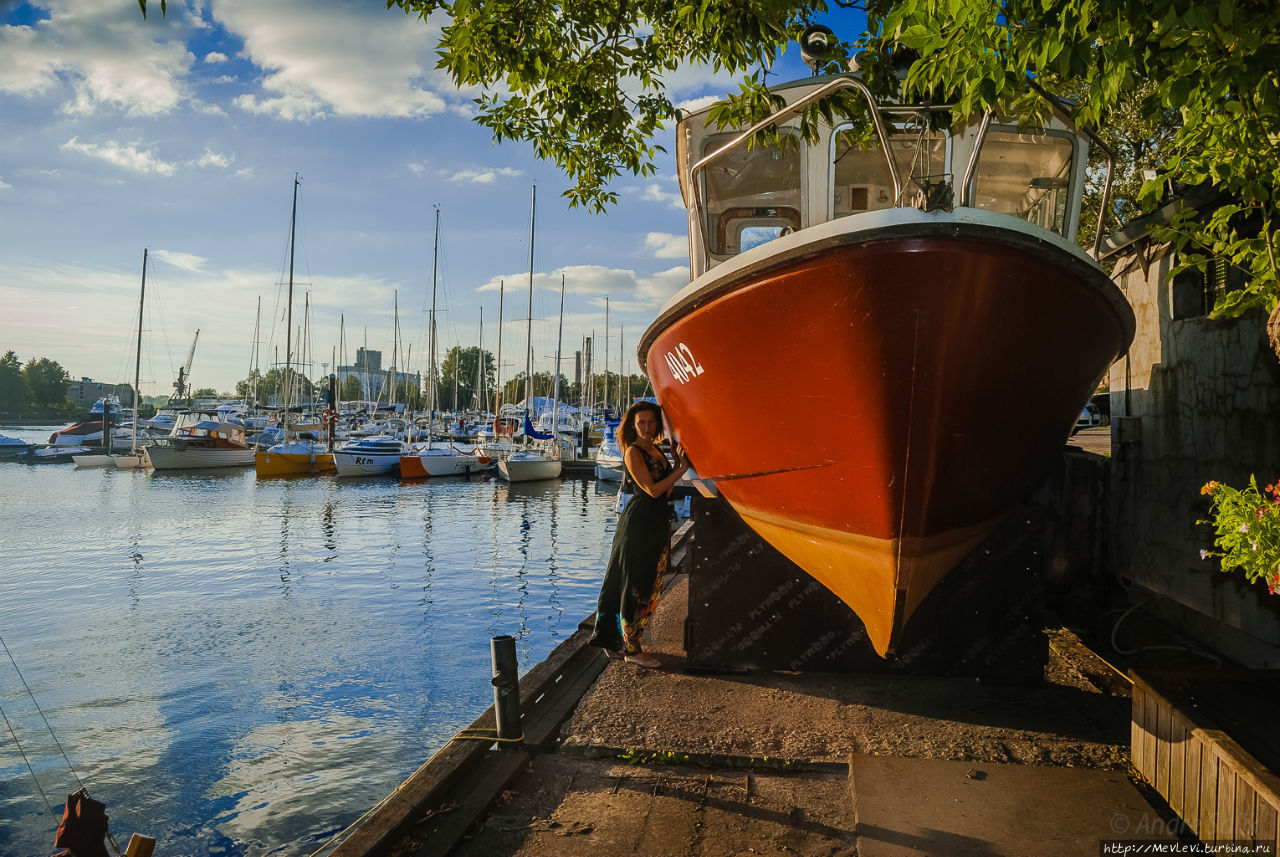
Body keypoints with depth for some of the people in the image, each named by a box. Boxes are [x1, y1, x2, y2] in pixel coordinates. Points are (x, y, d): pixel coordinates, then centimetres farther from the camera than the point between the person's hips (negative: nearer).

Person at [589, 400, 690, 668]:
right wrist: (682, 469, -15)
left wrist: (677, 463, 2)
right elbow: (652, 490, -18)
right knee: (637, 586, -2)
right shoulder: (633, 452, -11)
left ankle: (618, 643, 23)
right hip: (639, 522, -9)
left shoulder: (655, 450, 14)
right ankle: (630, 648, 9)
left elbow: (666, 490, 13)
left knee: (650, 584, 13)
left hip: (657, 522, 9)